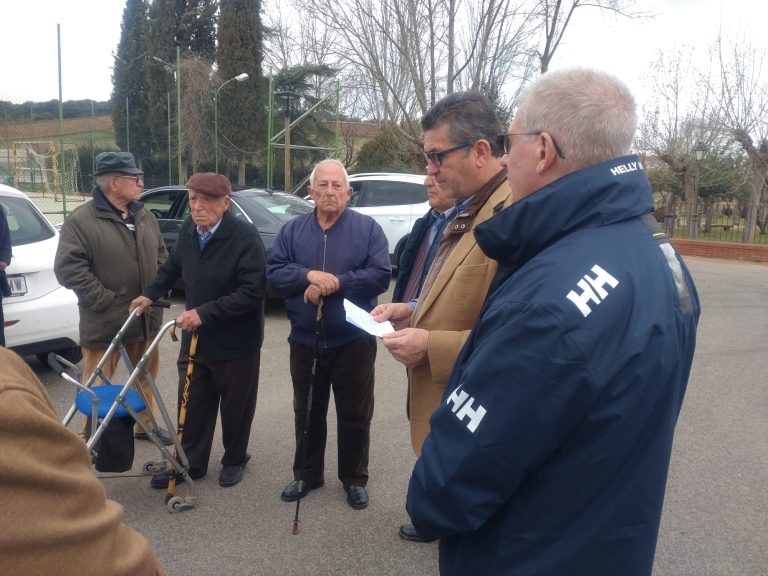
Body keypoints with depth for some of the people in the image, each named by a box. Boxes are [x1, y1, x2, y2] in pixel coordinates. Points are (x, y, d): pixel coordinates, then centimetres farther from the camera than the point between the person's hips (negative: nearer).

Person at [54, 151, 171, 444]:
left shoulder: (145, 217, 8)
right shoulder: (81, 220, -12)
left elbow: (161, 256, 17)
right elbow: (68, 267, -17)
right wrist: (104, 300, -18)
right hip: (105, 321, -6)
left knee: (146, 377, 20)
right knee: (97, 385, 4)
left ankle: (145, 424, 39)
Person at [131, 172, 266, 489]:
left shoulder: (245, 236, -22)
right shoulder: (188, 230, -1)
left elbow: (252, 292, -26)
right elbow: (173, 267, 19)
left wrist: (205, 313, -28)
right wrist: (150, 294, 8)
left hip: (236, 341, -5)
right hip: (195, 336, 5)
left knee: (235, 407, 13)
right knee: (192, 404, 14)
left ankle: (234, 460, 35)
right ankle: (190, 463, 32)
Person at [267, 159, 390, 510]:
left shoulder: (368, 228, -4)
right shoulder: (292, 230, 5)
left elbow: (380, 276, -13)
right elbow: (274, 273, -4)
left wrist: (336, 283, -21)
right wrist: (309, 275, -21)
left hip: (353, 342, -2)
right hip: (305, 341, 3)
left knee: (354, 415, 10)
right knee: (307, 413, 17)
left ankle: (355, 479, 29)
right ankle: (307, 474, 36)